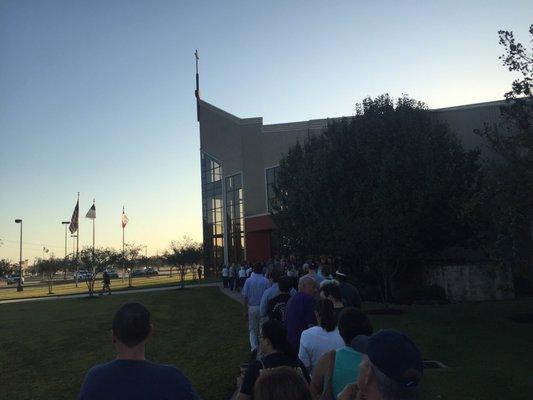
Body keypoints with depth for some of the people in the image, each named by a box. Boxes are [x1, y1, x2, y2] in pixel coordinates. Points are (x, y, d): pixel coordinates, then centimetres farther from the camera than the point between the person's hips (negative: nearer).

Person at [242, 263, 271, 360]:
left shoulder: (248, 281, -5)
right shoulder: (266, 281, -7)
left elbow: (245, 297, -4)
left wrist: (245, 311, 3)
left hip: (251, 308, 1)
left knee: (252, 330, 12)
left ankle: (254, 348, -7)